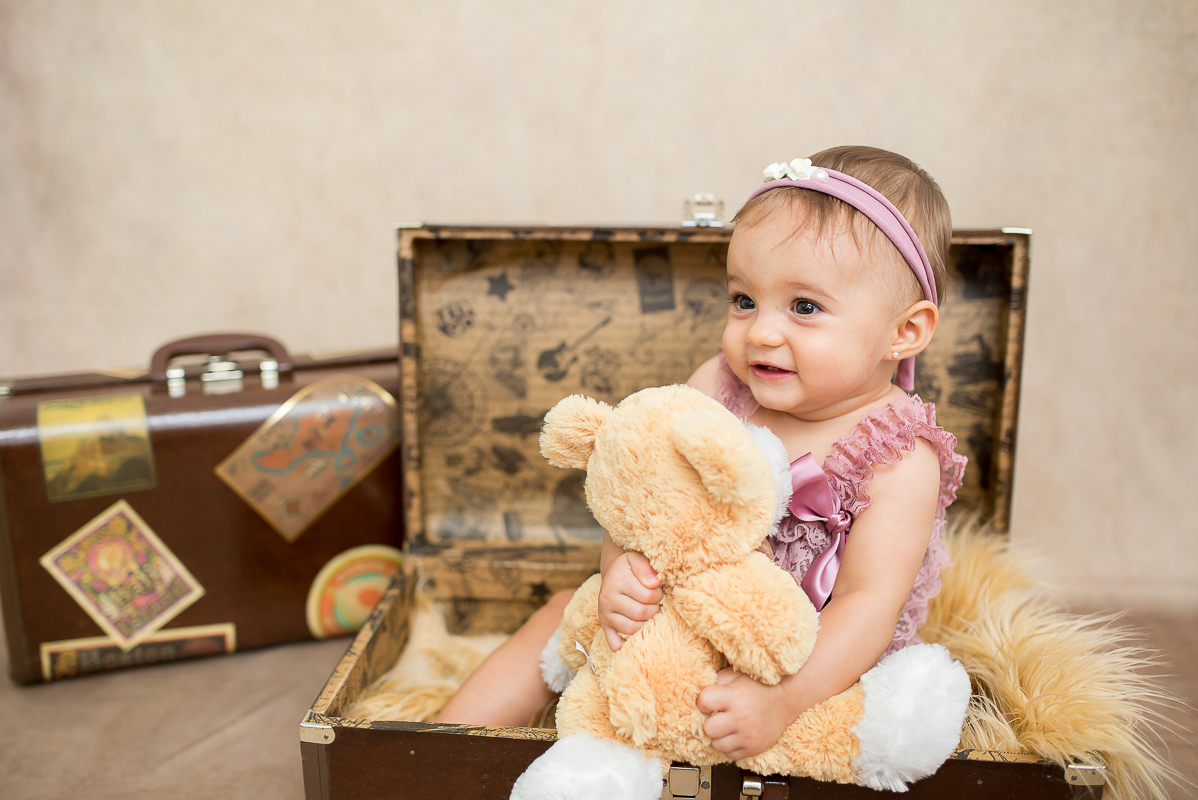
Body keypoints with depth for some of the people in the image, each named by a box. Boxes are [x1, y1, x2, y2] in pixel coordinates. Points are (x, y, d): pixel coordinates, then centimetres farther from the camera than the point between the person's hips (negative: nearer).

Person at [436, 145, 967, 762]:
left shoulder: (899, 458, -22)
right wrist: (623, 564, -30)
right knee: (567, 611, -1)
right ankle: (447, 737, 12)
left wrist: (781, 699, -42)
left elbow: (870, 601, -28)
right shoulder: (719, 386, -9)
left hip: (811, 666, -3)